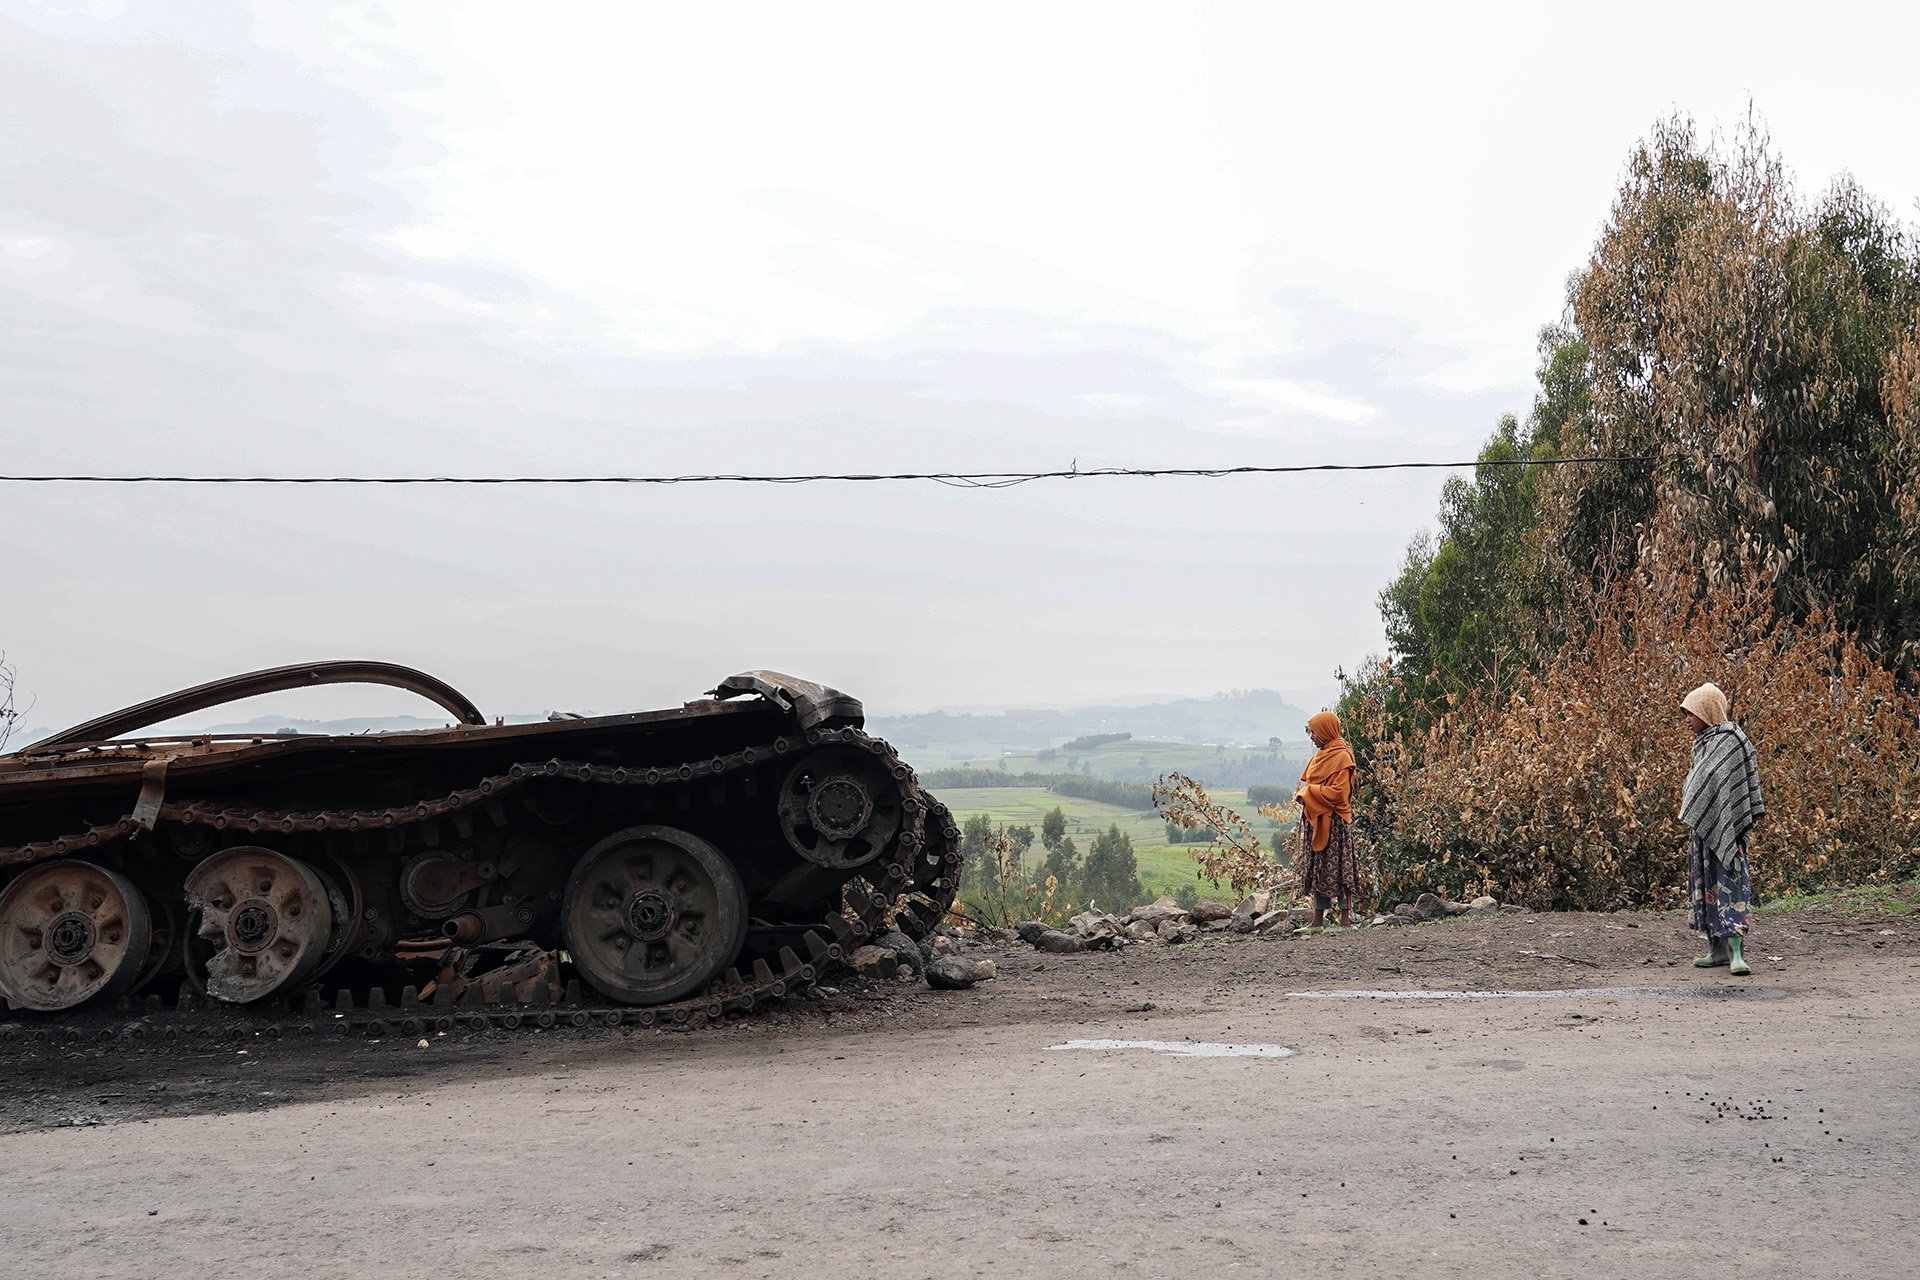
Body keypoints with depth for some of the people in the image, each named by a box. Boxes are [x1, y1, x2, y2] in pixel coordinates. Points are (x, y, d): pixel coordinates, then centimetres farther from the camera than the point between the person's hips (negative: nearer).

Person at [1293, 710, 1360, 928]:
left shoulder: (1341, 757, -12)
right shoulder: (1321, 754, 15)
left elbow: (1338, 792, -19)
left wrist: (1308, 793, -13)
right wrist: (1303, 794, 3)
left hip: (1334, 822, -9)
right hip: (1315, 819, 9)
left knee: (1338, 869, -5)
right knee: (1317, 869, 10)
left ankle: (1346, 918, 0)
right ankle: (1318, 918, 14)